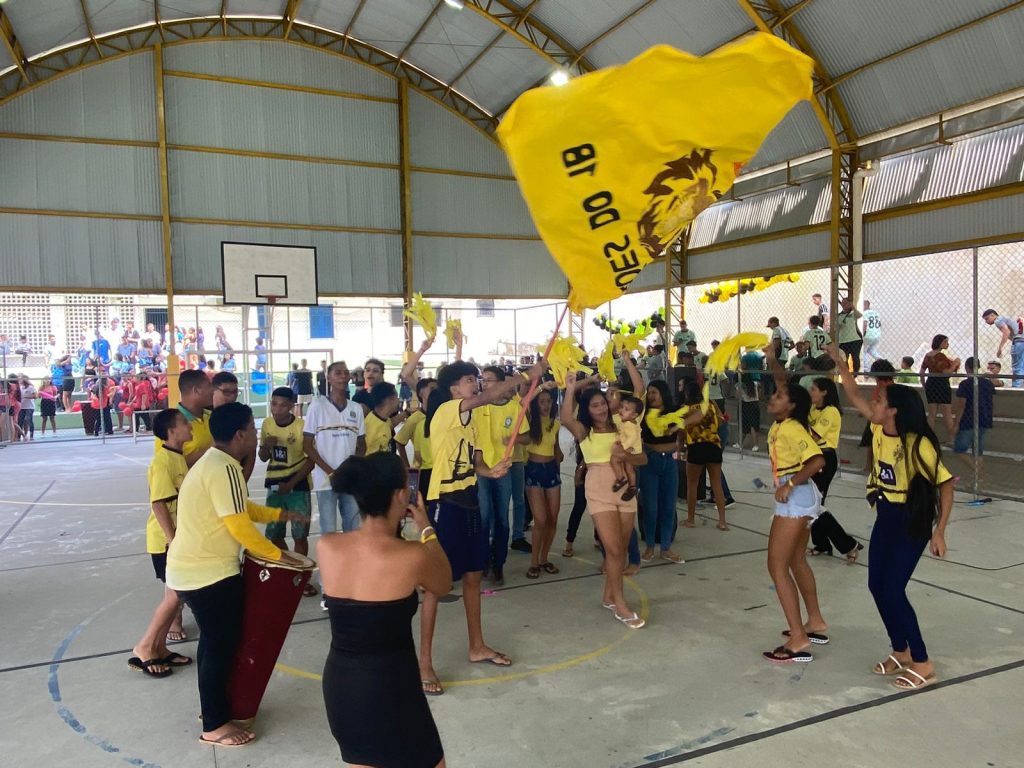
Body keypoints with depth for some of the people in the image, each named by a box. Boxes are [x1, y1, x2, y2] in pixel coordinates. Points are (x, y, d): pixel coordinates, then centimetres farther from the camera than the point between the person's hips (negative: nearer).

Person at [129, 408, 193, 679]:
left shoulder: (179, 457, 10)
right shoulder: (162, 461, -19)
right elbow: (158, 504, -22)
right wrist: (172, 540, -22)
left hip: (180, 537, 9)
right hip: (166, 540, -9)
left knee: (177, 594, 11)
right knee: (176, 594, -5)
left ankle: (159, 649, 21)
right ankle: (144, 648, 8)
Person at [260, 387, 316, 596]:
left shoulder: (302, 426, -14)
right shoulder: (267, 424, 2)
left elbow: (311, 460, -11)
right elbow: (263, 458, 11)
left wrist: (290, 483, -17)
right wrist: (266, 446, -12)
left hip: (298, 486, -5)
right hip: (274, 485, 5)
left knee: (299, 535, 0)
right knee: (273, 534, 9)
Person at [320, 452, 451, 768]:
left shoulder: (326, 547, -9)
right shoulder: (413, 556, -22)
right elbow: (444, 586, 1)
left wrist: (393, 525, 11)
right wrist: (425, 527, 8)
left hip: (338, 685, 5)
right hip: (390, 689, -5)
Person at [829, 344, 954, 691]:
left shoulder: (918, 444, -22)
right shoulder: (879, 431, -2)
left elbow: (946, 486, -17)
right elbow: (855, 397, 9)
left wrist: (939, 532, -18)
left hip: (912, 522, -7)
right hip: (885, 519, 8)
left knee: (893, 590, -8)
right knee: (877, 586, 9)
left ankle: (923, 663, 8)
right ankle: (900, 651, 27)